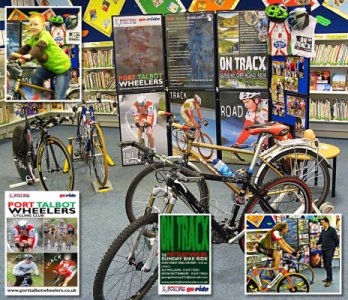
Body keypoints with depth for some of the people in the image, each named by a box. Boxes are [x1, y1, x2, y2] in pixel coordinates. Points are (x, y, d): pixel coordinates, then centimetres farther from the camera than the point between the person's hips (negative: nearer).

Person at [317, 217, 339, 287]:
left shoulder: (332, 230, -8)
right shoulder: (323, 231, 11)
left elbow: (336, 240, -4)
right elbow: (320, 240, 14)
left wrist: (333, 247, 6)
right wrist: (315, 244, -1)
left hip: (330, 250, -6)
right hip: (323, 250, 6)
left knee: (328, 265, -10)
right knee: (325, 265, 11)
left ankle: (329, 280, -6)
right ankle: (329, 278, 24)